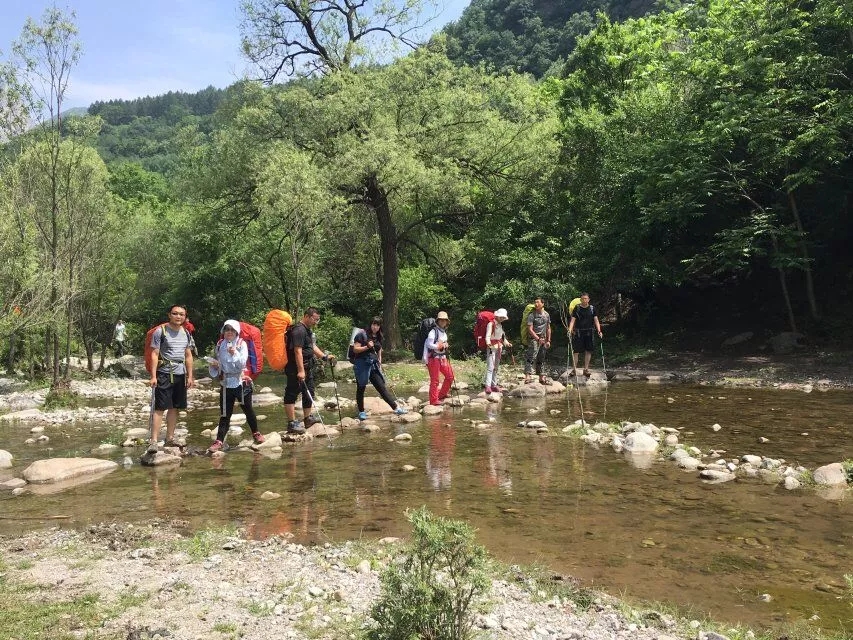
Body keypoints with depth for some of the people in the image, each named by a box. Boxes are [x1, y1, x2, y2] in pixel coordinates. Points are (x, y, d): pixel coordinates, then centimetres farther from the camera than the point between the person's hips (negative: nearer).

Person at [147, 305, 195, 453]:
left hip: (180, 375, 6)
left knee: (174, 408, 10)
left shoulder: (186, 334, 12)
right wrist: (153, 376, -14)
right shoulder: (160, 332, -5)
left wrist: (190, 376, 11)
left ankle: (170, 438, 19)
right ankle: (153, 441, -6)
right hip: (164, 374, -6)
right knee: (160, 408, -7)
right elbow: (154, 354, -8)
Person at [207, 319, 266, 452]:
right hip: (226, 383, 2)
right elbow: (216, 361, 14)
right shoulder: (220, 345, 4)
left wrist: (235, 353, -32)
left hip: (241, 382, -2)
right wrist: (212, 364, -8)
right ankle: (219, 440, 4)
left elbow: (242, 362, -15)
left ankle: (256, 433, 30)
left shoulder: (241, 344, -7)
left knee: (248, 409, 11)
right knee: (225, 413, 2)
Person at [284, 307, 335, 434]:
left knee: (309, 392, 18)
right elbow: (298, 351, -25)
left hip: (307, 367, 11)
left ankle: (308, 417, 31)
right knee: (292, 394, -5)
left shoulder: (308, 330, 14)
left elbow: (313, 347, 25)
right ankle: (292, 423, -5)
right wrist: (300, 370, -29)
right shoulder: (299, 330, -18)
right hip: (296, 369, -11)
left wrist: (325, 356, 16)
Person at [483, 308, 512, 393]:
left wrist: (506, 343, 27)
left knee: (496, 367, 13)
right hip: (491, 347, -9)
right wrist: (488, 343, -39)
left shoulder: (500, 325, 14)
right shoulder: (491, 324, -12)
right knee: (490, 367, -15)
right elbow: (488, 335, -23)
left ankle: (494, 385, 20)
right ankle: (487, 386, -20)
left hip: (499, 347, 9)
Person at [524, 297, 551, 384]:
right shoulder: (532, 314, -9)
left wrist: (548, 340, 11)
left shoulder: (546, 315, 9)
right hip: (534, 339, -6)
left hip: (543, 340, 6)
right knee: (531, 357, -19)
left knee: (541, 359, 14)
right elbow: (530, 329, -13)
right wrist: (538, 339, -18)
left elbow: (548, 329, 16)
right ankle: (527, 375, -26)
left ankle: (541, 376, 22)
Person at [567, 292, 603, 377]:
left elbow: (596, 320, 2)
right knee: (575, 351, -2)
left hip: (589, 332, 2)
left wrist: (599, 330, -11)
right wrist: (570, 330, -19)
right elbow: (573, 320, -4)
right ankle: (574, 369, 6)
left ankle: (586, 369, 14)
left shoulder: (592, 309, 5)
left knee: (588, 351, 4)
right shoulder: (577, 308, 0)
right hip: (578, 332, -2)